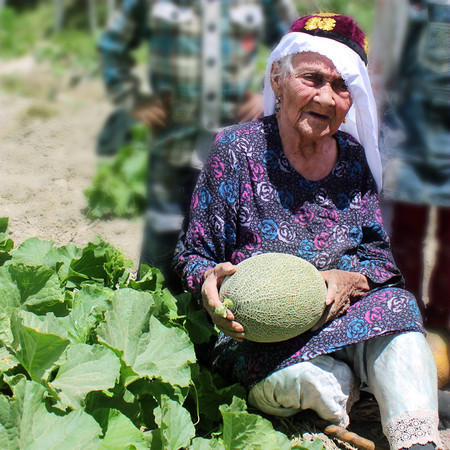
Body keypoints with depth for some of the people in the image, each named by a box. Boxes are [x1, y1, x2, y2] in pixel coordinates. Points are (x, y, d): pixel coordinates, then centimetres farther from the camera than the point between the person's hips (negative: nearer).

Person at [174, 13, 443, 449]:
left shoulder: (354, 158, 5)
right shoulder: (236, 151, -6)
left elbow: (380, 254, 7)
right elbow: (193, 254, -2)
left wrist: (351, 280, -16)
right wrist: (208, 283, -26)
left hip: (345, 315, 3)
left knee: (395, 305, -29)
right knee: (300, 375, -36)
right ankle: (345, 384, -5)